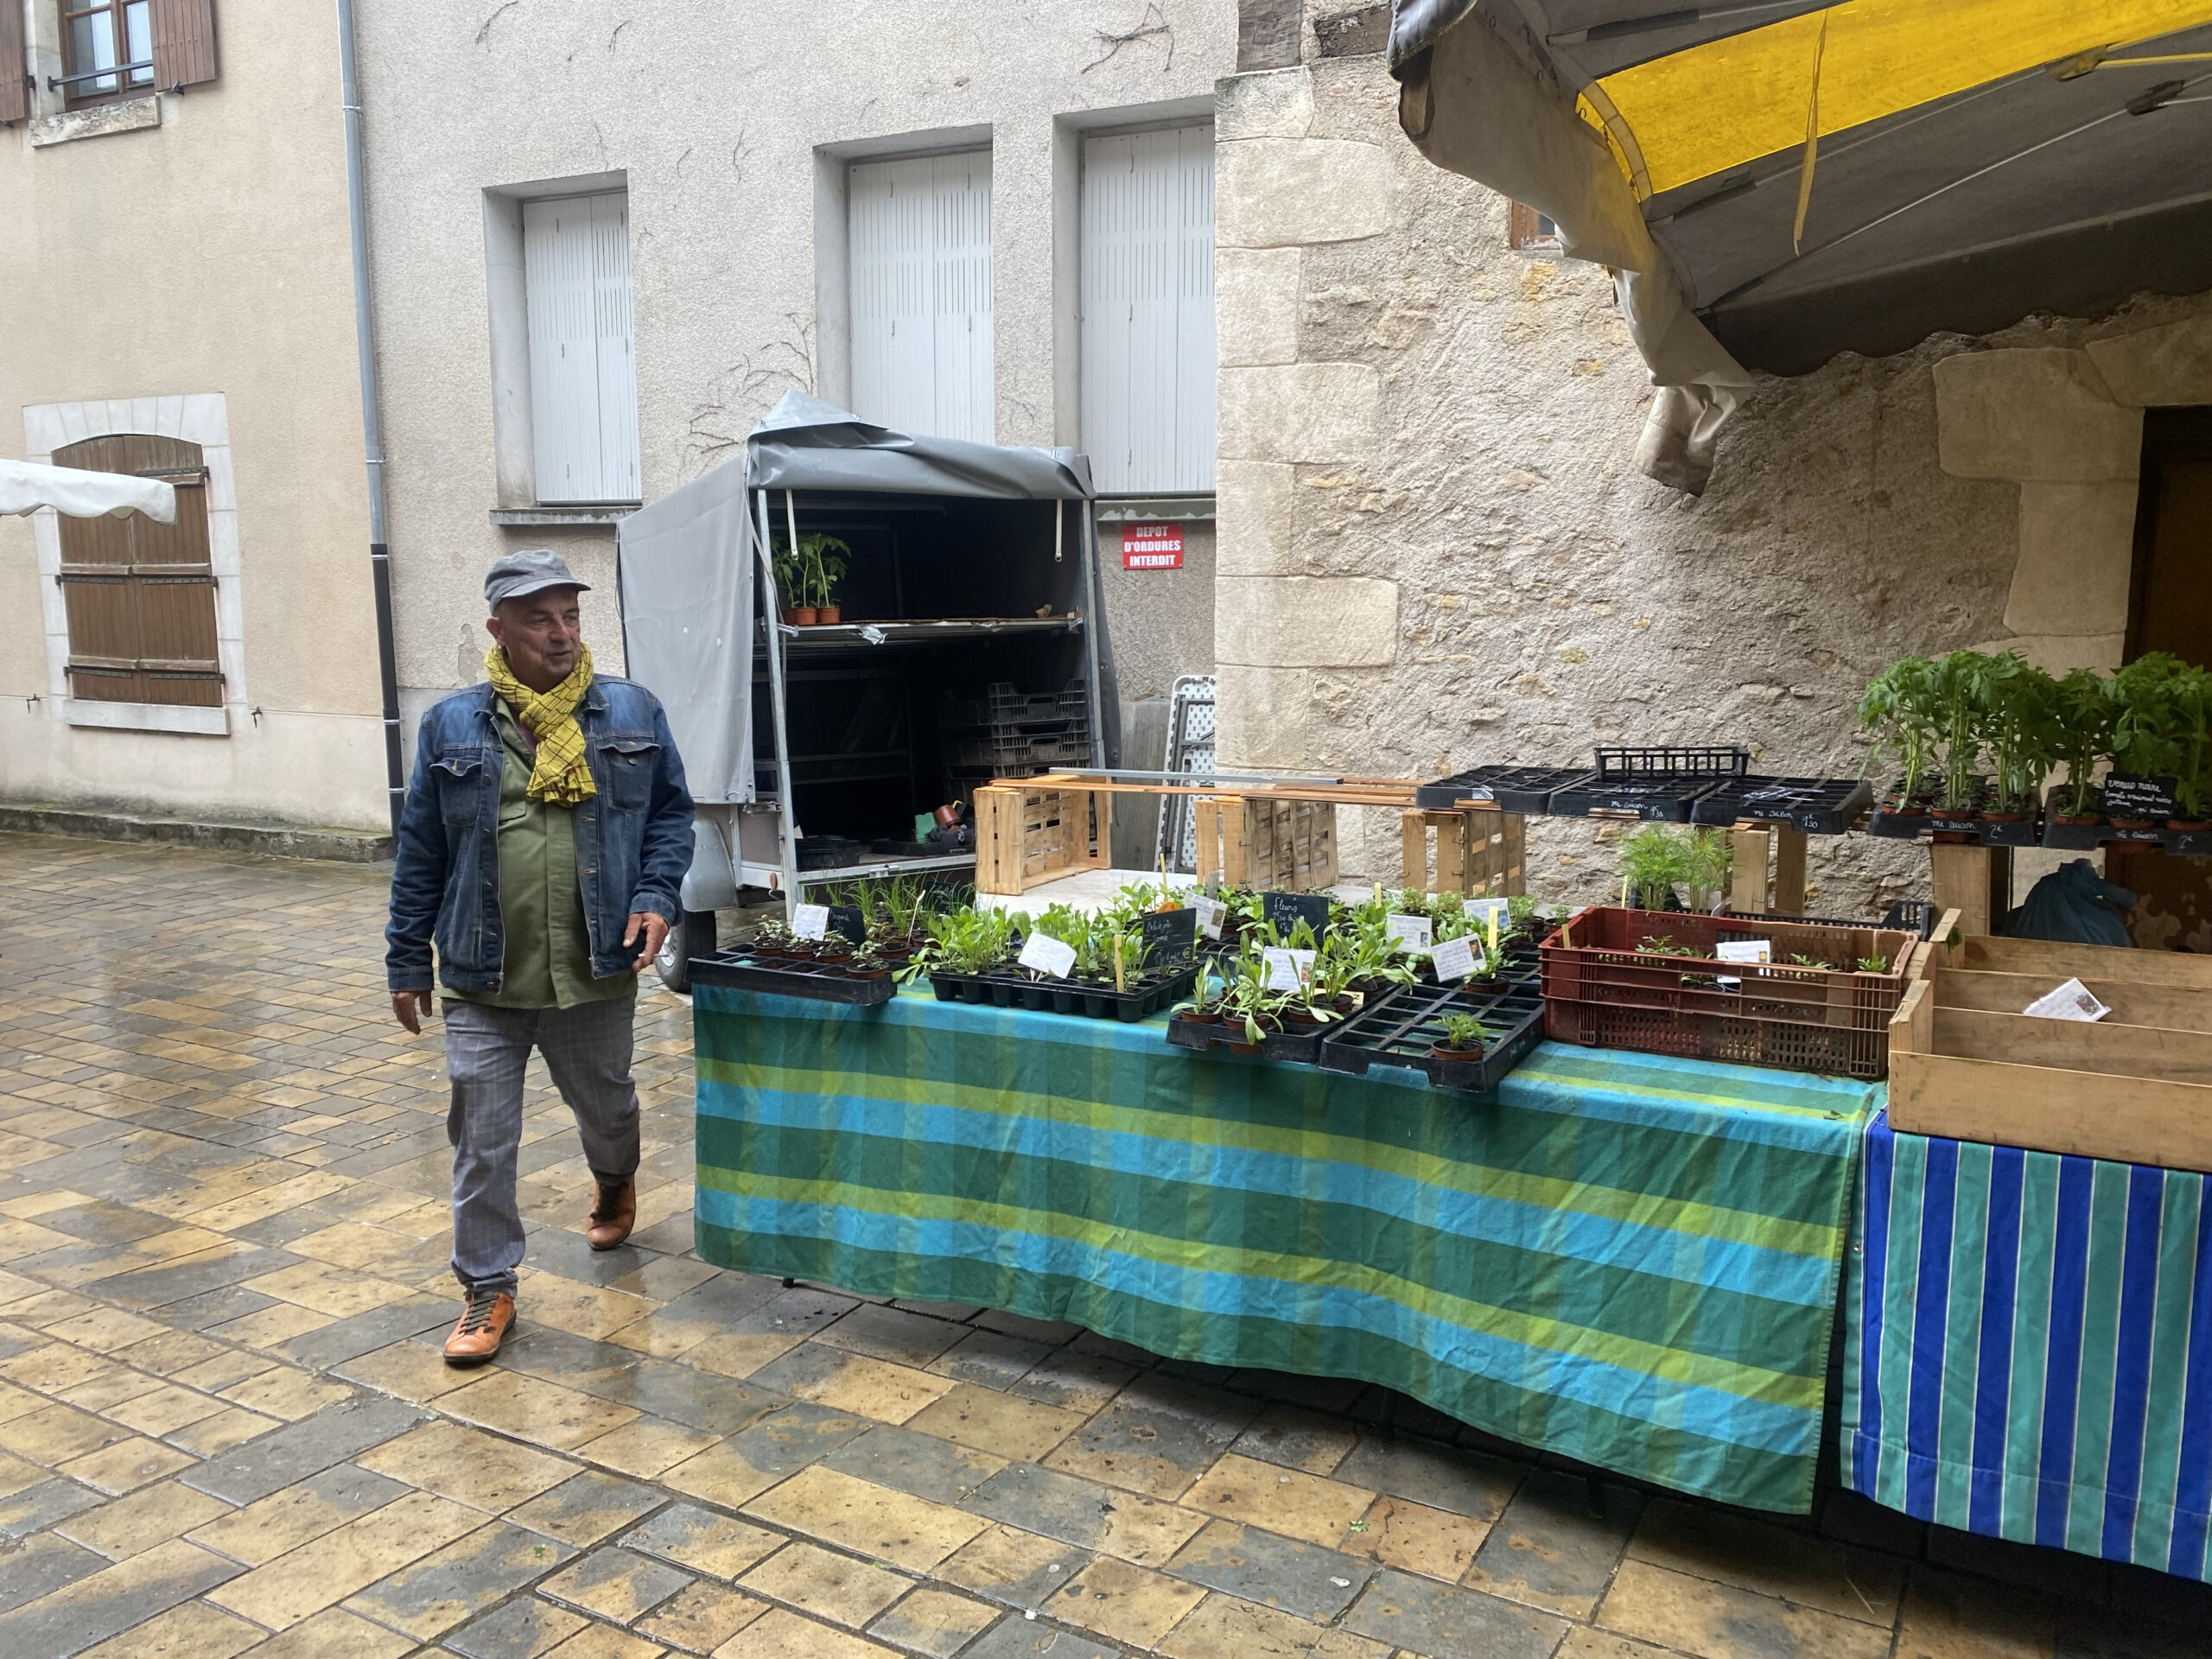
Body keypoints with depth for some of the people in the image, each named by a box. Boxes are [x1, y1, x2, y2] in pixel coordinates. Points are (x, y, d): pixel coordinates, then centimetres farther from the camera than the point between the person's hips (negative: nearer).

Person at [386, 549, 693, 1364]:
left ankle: (615, 1183, 54)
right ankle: (487, 1289, 18)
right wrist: (408, 961, 7)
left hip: (597, 975, 1)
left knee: (606, 1107, 21)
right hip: (482, 982, -1)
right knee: (481, 1142, 3)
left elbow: (671, 811, 7)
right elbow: (420, 853, 5)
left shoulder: (633, 713, -1)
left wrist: (656, 898, -9)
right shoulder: (452, 726, -1)